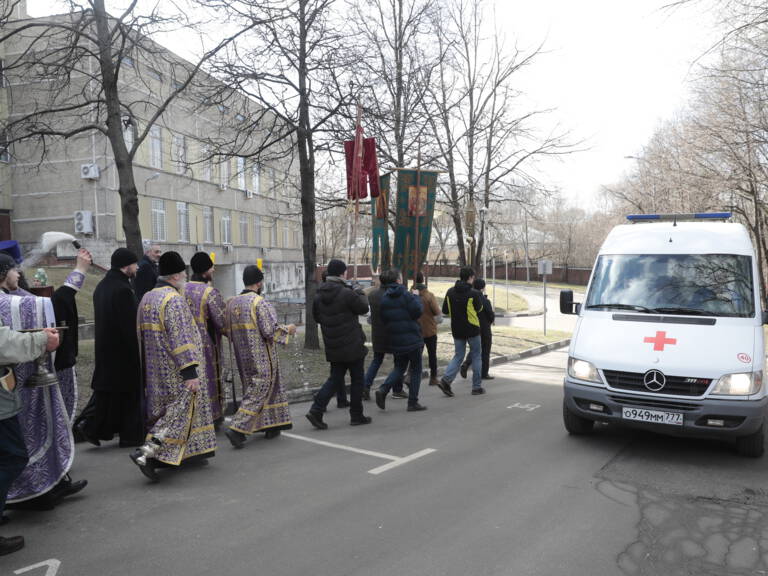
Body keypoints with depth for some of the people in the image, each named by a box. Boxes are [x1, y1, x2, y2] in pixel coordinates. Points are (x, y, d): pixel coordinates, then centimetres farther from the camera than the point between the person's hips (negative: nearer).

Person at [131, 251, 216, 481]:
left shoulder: (146, 298, 11)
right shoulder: (174, 300, -17)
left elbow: (143, 336, 18)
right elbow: (180, 339, -23)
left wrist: (148, 367, 25)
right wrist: (190, 372, -23)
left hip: (155, 371, 10)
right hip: (175, 372, -10)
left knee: (164, 409, 16)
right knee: (181, 410, -4)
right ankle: (147, 452, -14)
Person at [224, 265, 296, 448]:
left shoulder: (232, 303, 6)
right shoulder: (259, 302, -16)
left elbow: (229, 331, 12)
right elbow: (270, 330, -20)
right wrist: (287, 330, -3)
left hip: (242, 357, 8)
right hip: (262, 358, -8)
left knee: (251, 389, 16)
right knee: (257, 393, 0)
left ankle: (270, 427, 25)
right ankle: (237, 428, -7)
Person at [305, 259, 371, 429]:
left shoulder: (319, 295, 3)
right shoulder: (347, 293, -18)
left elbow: (316, 317, 12)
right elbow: (363, 308, -6)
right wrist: (361, 293, 10)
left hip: (333, 346, 6)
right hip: (352, 345, -6)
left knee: (335, 379, 15)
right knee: (357, 379, 9)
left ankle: (316, 410, 3)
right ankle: (356, 416, 17)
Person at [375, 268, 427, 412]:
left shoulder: (384, 298, 3)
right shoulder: (405, 295, -13)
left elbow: (383, 319, 4)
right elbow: (417, 311, -15)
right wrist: (416, 298, 0)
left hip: (396, 341, 5)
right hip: (412, 339, -5)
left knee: (399, 368, 20)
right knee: (416, 370, 8)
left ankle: (383, 389, -3)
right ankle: (413, 403, 9)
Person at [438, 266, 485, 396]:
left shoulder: (450, 292, -2)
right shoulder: (474, 293, -15)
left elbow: (445, 311, 3)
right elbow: (479, 309, 1)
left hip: (456, 330, 4)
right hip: (472, 329, -4)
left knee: (458, 356, 13)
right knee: (476, 356, 11)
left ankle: (445, 380, -6)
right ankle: (477, 387, 15)